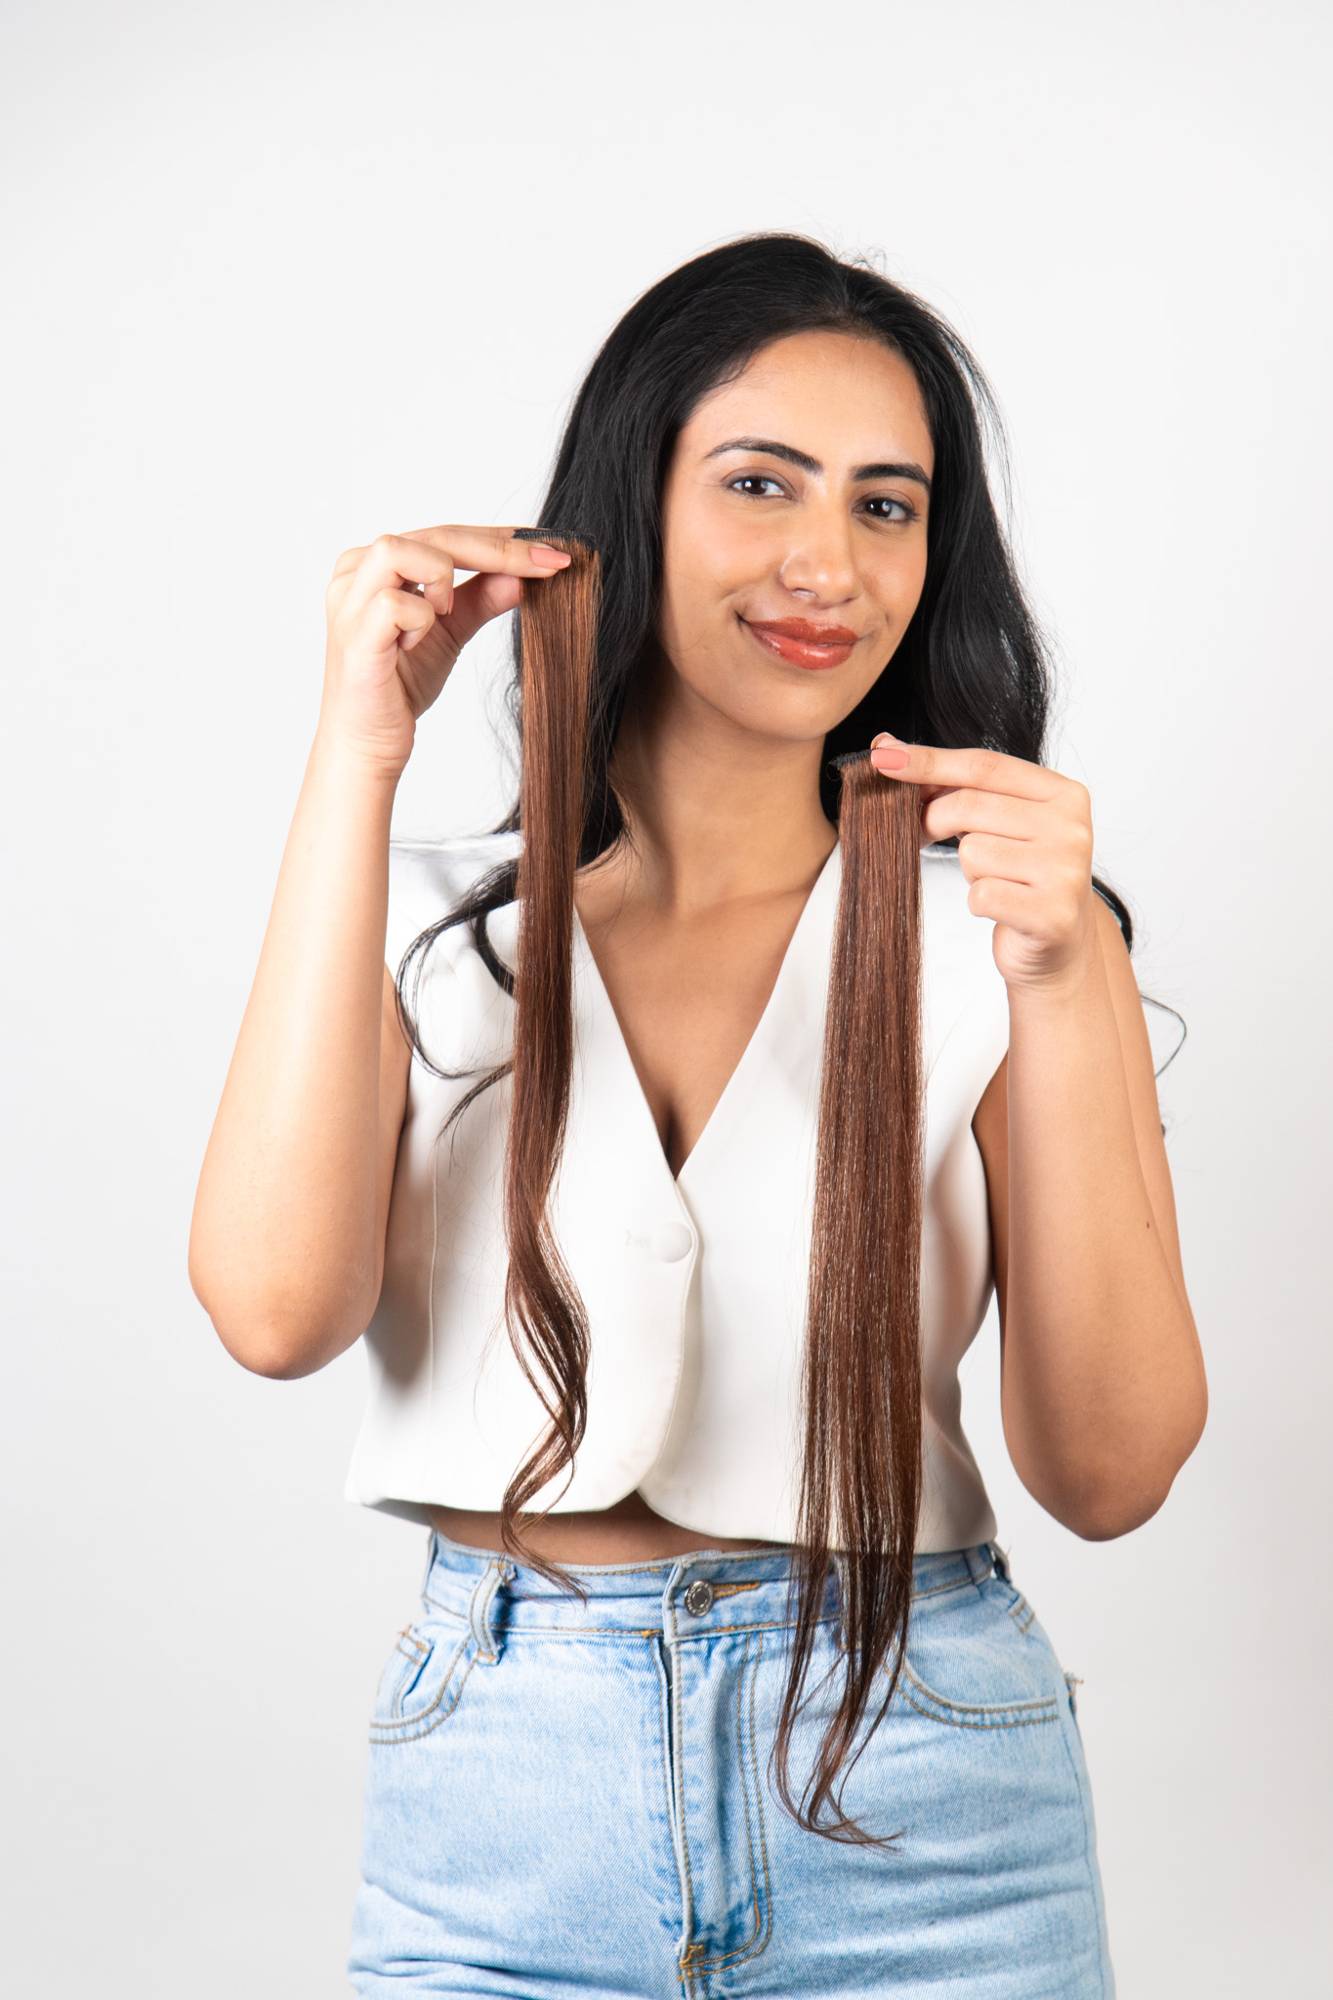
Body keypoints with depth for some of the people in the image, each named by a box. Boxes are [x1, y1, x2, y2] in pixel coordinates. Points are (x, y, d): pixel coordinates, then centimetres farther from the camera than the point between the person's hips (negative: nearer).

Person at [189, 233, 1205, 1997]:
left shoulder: (991, 922, -2)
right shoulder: (439, 922, 1)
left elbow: (1109, 1474, -7)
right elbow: (276, 1307, -16)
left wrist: (1060, 993, -19)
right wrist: (359, 755, -15)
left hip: (917, 1799, -1)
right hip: (493, 1810, 1)